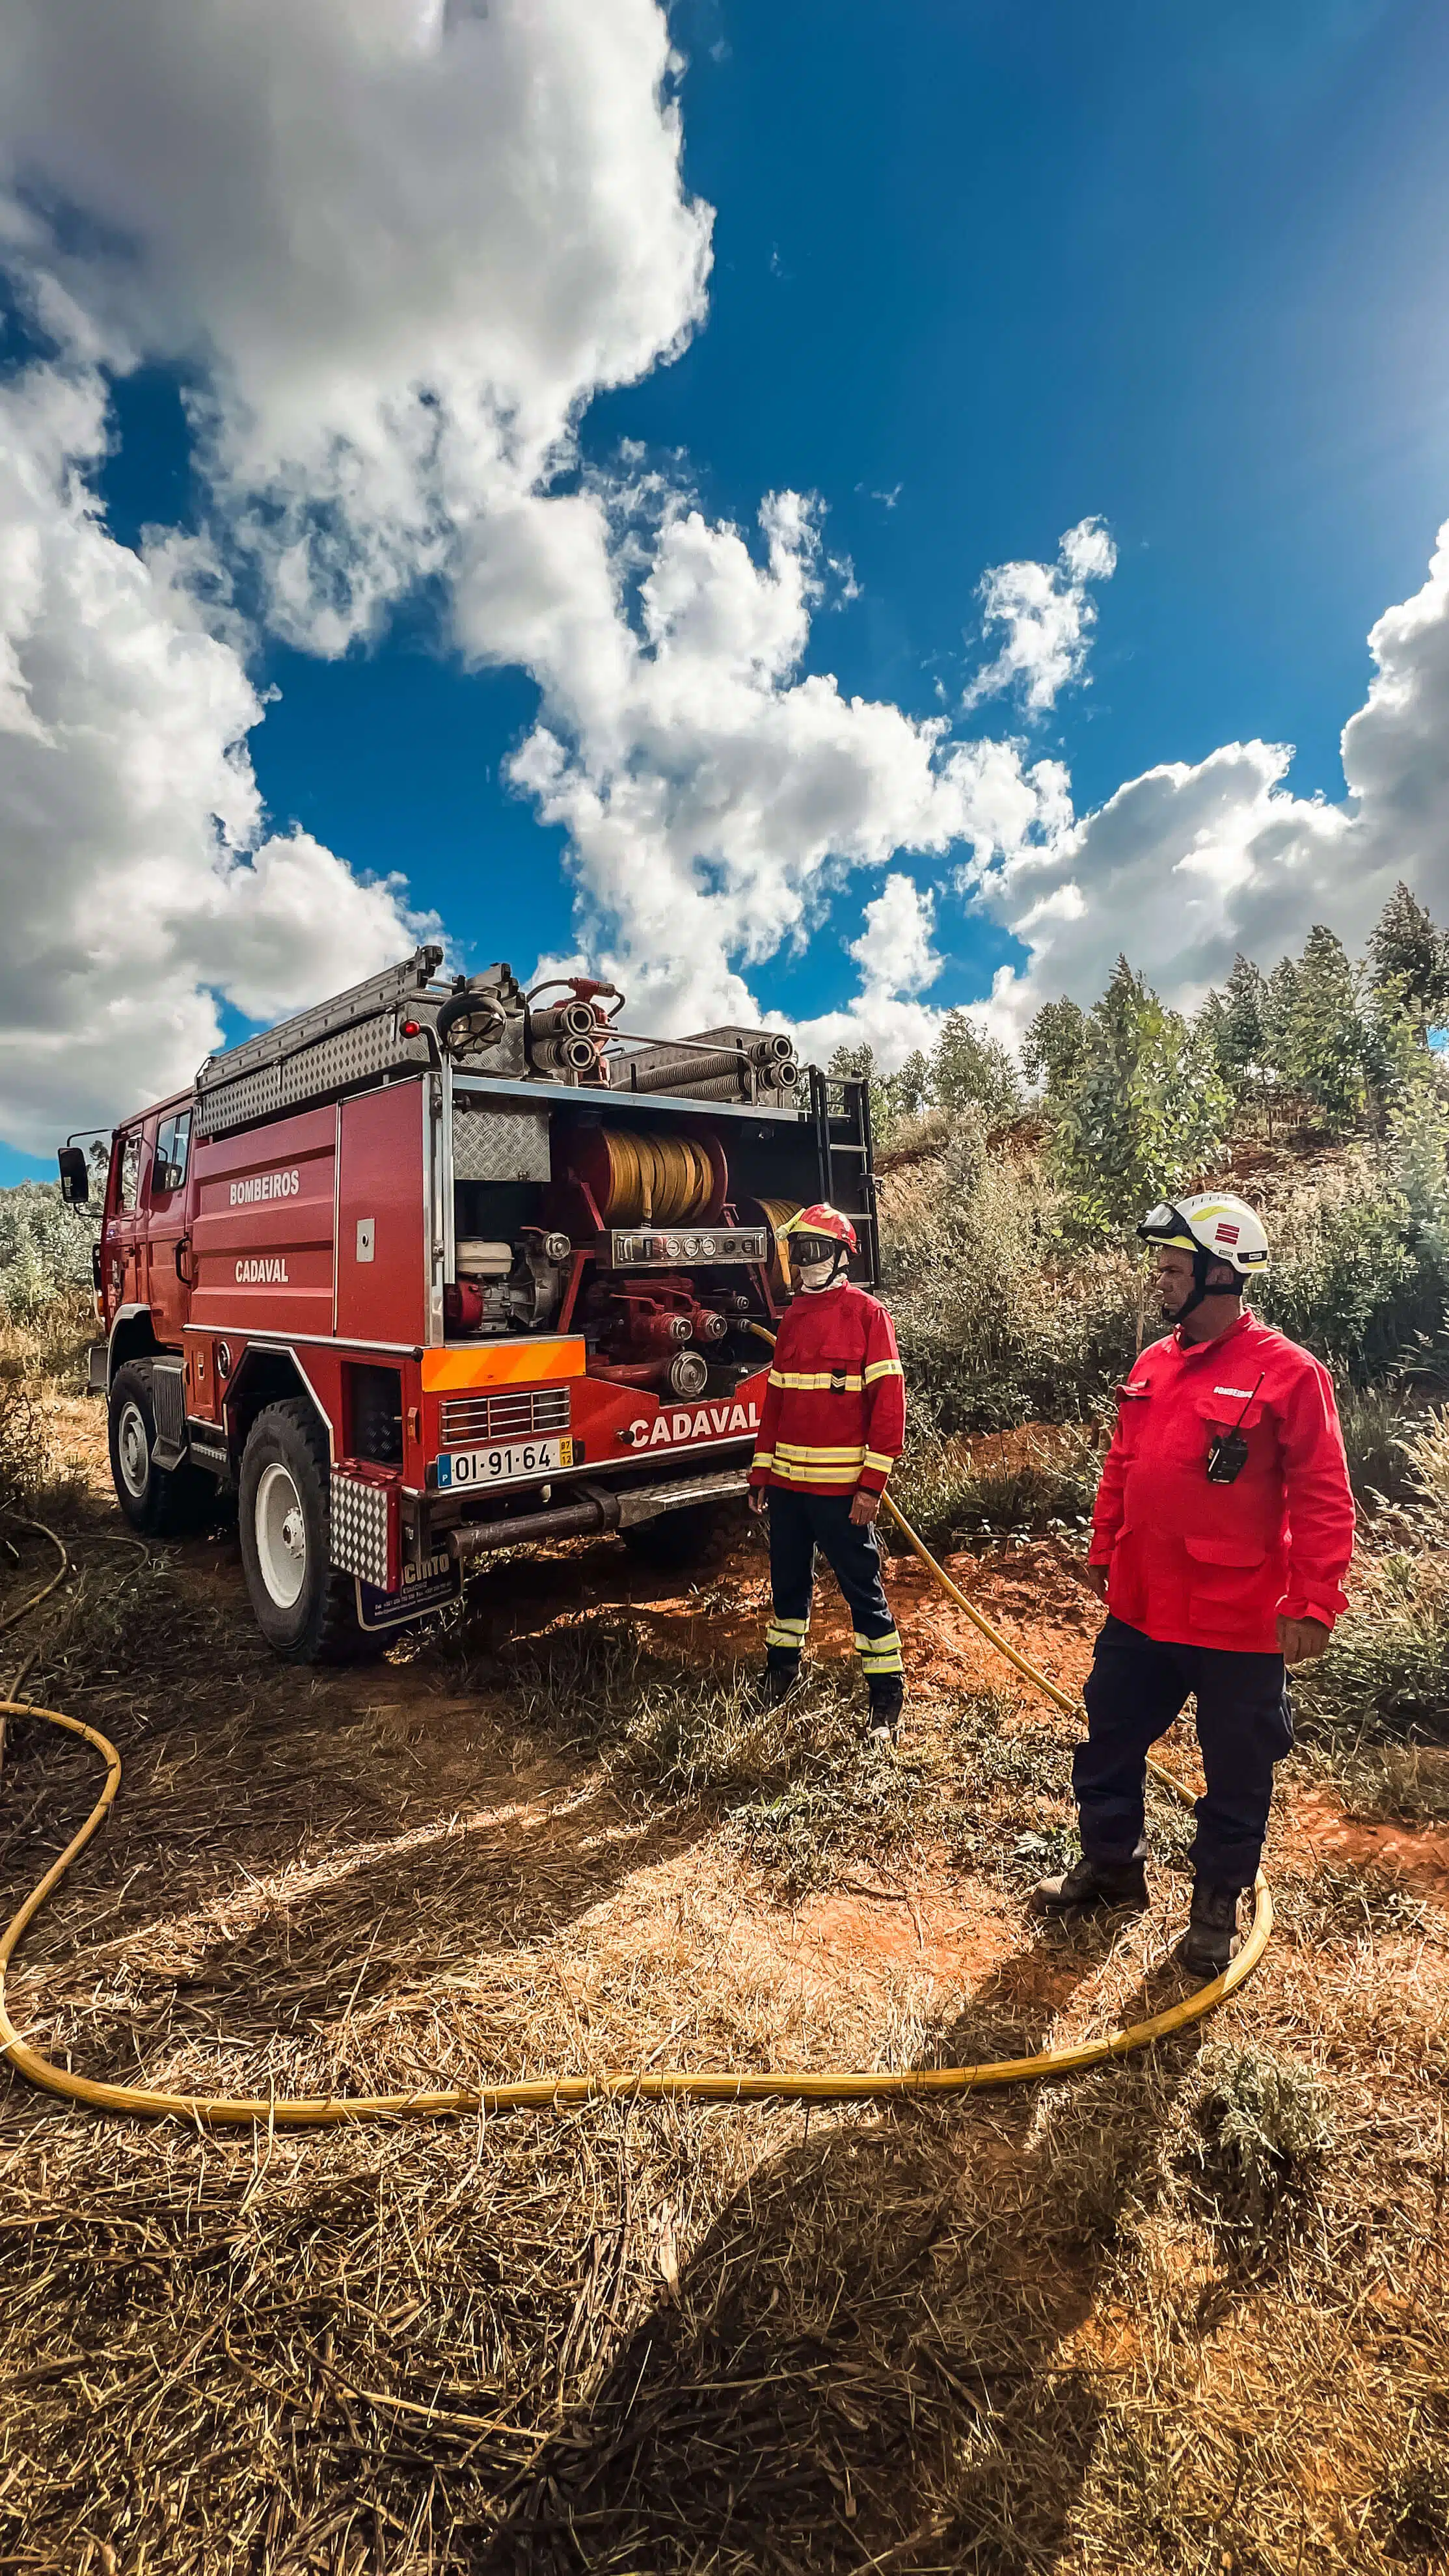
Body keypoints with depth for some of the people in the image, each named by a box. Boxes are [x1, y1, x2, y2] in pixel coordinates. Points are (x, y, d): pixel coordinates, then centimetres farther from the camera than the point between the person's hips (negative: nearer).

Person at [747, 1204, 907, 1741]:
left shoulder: (867, 1313, -8)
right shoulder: (793, 1317, 12)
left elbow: (889, 1402, -12)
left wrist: (871, 1484, -16)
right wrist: (761, 1471, 13)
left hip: (841, 1486, -6)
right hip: (786, 1481, 6)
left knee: (862, 1588, 4)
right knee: (788, 1579, 19)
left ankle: (887, 1693, 18)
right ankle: (782, 1667, 38)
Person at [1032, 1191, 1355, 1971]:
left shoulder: (1289, 1372, -15)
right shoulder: (1152, 1365, 4)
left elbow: (1323, 1500, -14)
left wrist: (1313, 1604, -16)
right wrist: (1102, 1553, 15)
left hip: (1239, 1625, -6)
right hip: (1140, 1612, 6)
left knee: (1236, 1773, 15)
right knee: (1108, 1745, 18)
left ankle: (1217, 1905, 38)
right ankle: (1111, 1865, 41)